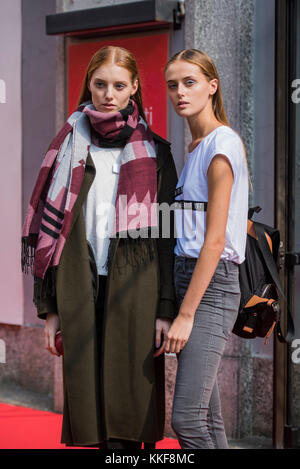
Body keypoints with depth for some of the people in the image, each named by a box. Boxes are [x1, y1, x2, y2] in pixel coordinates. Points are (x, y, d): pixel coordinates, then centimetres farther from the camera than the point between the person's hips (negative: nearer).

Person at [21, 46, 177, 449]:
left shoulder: (154, 151, 8)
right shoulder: (69, 145, 12)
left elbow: (168, 235, 4)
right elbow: (48, 227, 9)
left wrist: (167, 308, -5)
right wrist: (49, 308, 3)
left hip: (135, 290, -1)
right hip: (79, 291, 2)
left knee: (129, 401, -5)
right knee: (89, 397, 0)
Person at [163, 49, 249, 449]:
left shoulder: (222, 143, -11)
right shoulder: (195, 147, 16)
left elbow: (215, 239, -16)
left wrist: (186, 314, -18)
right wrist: (181, 306, 13)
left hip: (212, 284, -9)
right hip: (186, 275, 9)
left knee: (187, 418, -14)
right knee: (207, 418, 9)